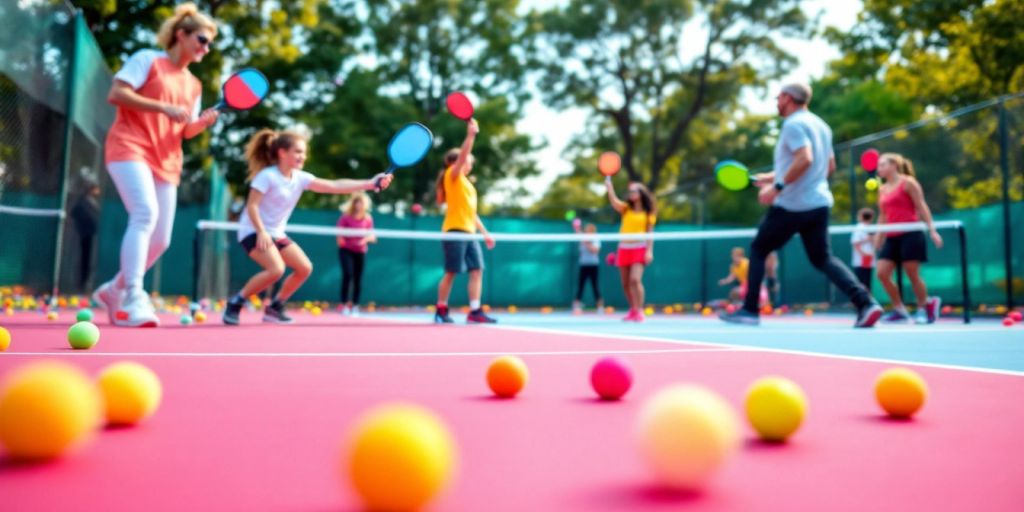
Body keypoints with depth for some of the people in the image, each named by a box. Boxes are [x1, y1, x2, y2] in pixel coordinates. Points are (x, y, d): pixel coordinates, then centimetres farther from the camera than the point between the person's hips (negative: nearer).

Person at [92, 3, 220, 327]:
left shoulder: (193, 85, 19)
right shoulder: (147, 59, 3)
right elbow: (115, 94, -8)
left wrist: (204, 122, -3)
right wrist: (164, 107, -16)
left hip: (166, 163, 7)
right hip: (130, 149, -7)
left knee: (160, 240, 2)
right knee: (145, 213, -29)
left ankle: (114, 290, 23)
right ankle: (133, 299, -29)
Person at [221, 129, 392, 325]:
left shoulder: (300, 178, 0)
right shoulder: (267, 176, -17)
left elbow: (334, 186, -7)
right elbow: (252, 206, -20)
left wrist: (370, 183, -15)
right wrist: (261, 232, -32)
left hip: (276, 233, 8)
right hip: (253, 231, -8)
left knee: (305, 268, 0)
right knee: (276, 269, -28)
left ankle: (274, 308, 14)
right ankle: (235, 302, -11)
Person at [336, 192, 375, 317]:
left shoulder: (368, 219, 0)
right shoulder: (346, 217, -8)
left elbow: (372, 237, 3)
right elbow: (339, 233, -5)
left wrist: (367, 238, -20)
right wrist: (340, 239, -27)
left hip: (360, 252, 3)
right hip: (346, 250, -3)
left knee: (358, 279, 2)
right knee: (348, 274, -19)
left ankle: (355, 306, 13)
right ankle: (344, 305, -9)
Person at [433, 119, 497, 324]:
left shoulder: (467, 183, 22)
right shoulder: (452, 176, 0)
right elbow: (462, 155, -19)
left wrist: (485, 233, 22)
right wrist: (471, 134, -30)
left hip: (469, 232, 8)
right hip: (455, 230, -8)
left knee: (477, 270, -1)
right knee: (451, 272, -4)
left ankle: (475, 312, -2)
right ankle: (441, 311, 8)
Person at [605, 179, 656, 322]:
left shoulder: (648, 212, 4)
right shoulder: (626, 208, 8)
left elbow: (649, 233, 2)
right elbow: (614, 201, -11)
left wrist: (649, 251, -8)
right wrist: (609, 186, -26)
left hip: (639, 248, -4)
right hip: (624, 248, 4)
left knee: (635, 279, -20)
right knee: (626, 283, 7)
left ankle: (639, 311, -12)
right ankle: (633, 311, 22)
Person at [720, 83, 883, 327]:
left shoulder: (794, 124, -11)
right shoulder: (820, 125, 17)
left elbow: (804, 159, -27)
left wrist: (777, 186, -24)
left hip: (791, 205, -8)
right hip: (819, 203, 8)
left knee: (758, 250, 7)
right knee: (823, 259, 12)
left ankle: (750, 310, 8)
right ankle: (865, 302, -6)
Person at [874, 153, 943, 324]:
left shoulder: (908, 182, -1)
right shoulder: (882, 190, 16)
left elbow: (921, 207, -5)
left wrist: (932, 230, -11)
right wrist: (878, 237, 17)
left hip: (910, 234, -6)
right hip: (891, 237, 6)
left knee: (913, 274, -5)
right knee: (882, 273, -5)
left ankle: (924, 309, 11)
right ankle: (899, 310, 6)